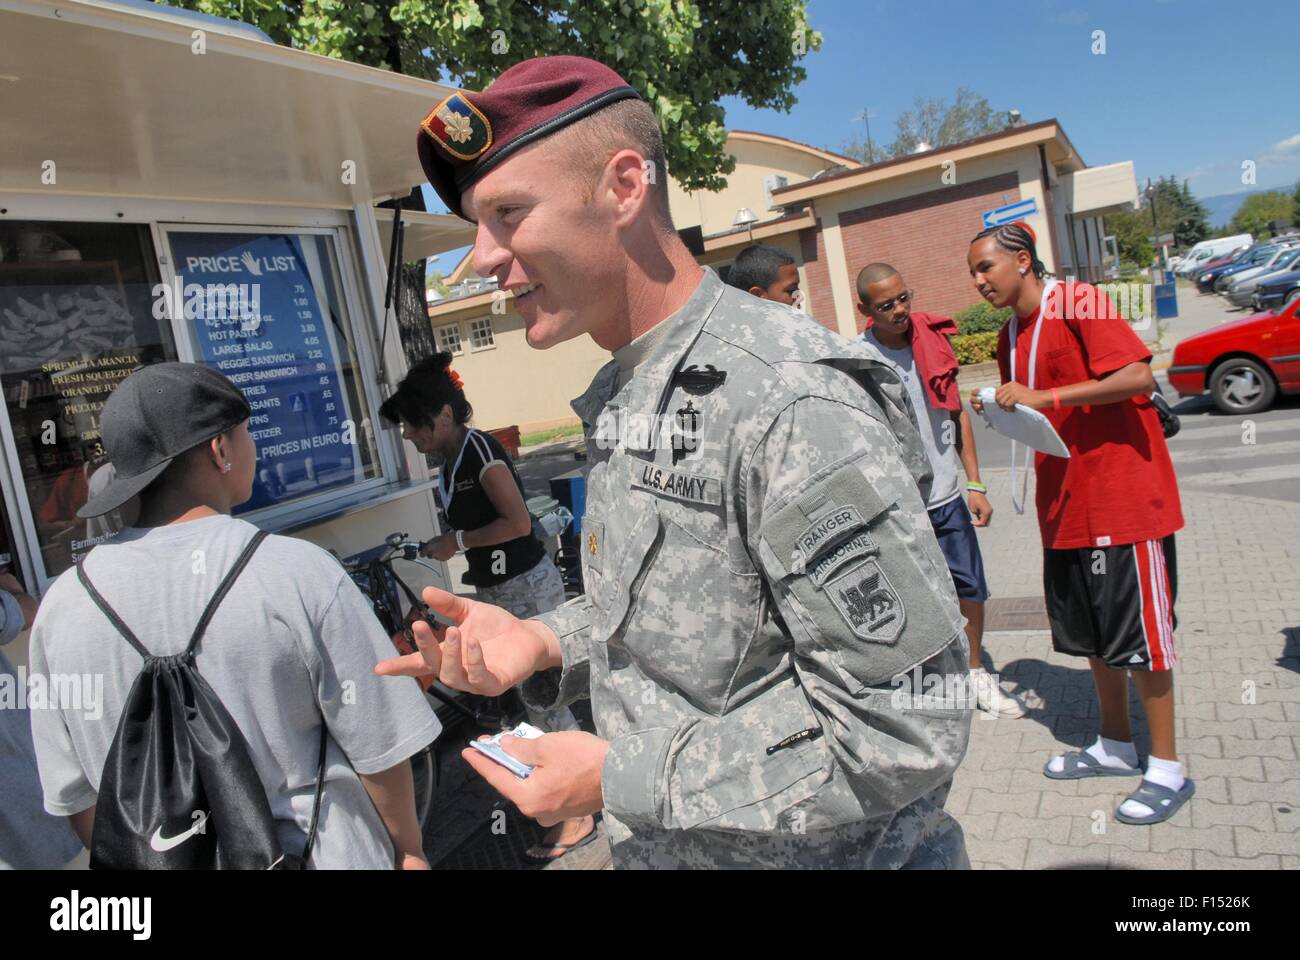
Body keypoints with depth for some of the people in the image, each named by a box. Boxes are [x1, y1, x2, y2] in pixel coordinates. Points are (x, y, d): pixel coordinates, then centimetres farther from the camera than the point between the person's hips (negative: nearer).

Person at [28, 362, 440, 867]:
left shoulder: (62, 604, -9)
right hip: (320, 855, -3)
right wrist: (407, 847, 1)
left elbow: (73, 795, 0)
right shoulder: (299, 571, -21)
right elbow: (378, 746, -15)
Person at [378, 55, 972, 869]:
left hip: (814, 853, -7)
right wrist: (544, 641, -5)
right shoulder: (619, 402, 2)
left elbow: (905, 724, -26)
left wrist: (619, 777, -22)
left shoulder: (791, 398, -27)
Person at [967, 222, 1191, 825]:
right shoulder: (1011, 336, 13)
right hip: (1066, 503, 8)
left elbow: (1138, 375, -23)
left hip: (1123, 495, -8)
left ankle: (1167, 768, 14)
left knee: (1137, 629, -1)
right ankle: (1116, 746, 32)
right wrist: (1001, 411, 2)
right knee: (1089, 632, 15)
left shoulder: (1078, 303, -12)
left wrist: (1044, 396, -24)